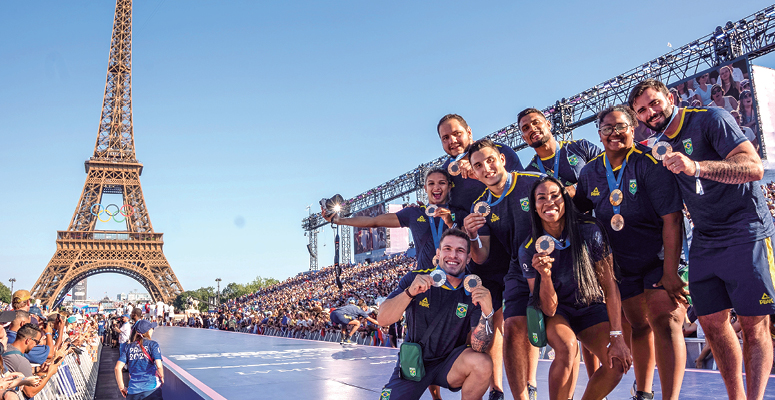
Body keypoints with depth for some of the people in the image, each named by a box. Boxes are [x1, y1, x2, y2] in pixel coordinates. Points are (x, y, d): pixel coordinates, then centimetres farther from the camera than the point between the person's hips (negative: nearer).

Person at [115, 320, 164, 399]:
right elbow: (159, 366, -13)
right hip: (152, 389, -3)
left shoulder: (128, 347, 7)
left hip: (133, 391, 3)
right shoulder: (153, 345, -3)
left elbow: (117, 368, 0)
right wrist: (162, 378, 6)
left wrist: (122, 387, 8)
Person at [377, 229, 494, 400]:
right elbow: (382, 319, -19)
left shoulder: (474, 292, -10)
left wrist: (487, 312, -37)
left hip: (450, 363, 0)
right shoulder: (415, 279, -10)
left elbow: (479, 347, -19)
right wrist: (410, 292, -35)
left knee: (483, 363, -28)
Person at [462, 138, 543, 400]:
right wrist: (472, 237, -18)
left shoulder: (536, 182, -6)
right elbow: (481, 258, 5)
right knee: (514, 327, -14)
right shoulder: (481, 206, 6)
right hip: (519, 272, 3)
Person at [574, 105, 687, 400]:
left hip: (661, 256, -5)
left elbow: (672, 218, -21)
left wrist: (670, 272, -23)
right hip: (623, 262, 5)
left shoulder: (649, 163, -17)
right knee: (639, 325, 16)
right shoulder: (590, 172, -1)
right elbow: (576, 212, 13)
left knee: (664, 320, -20)